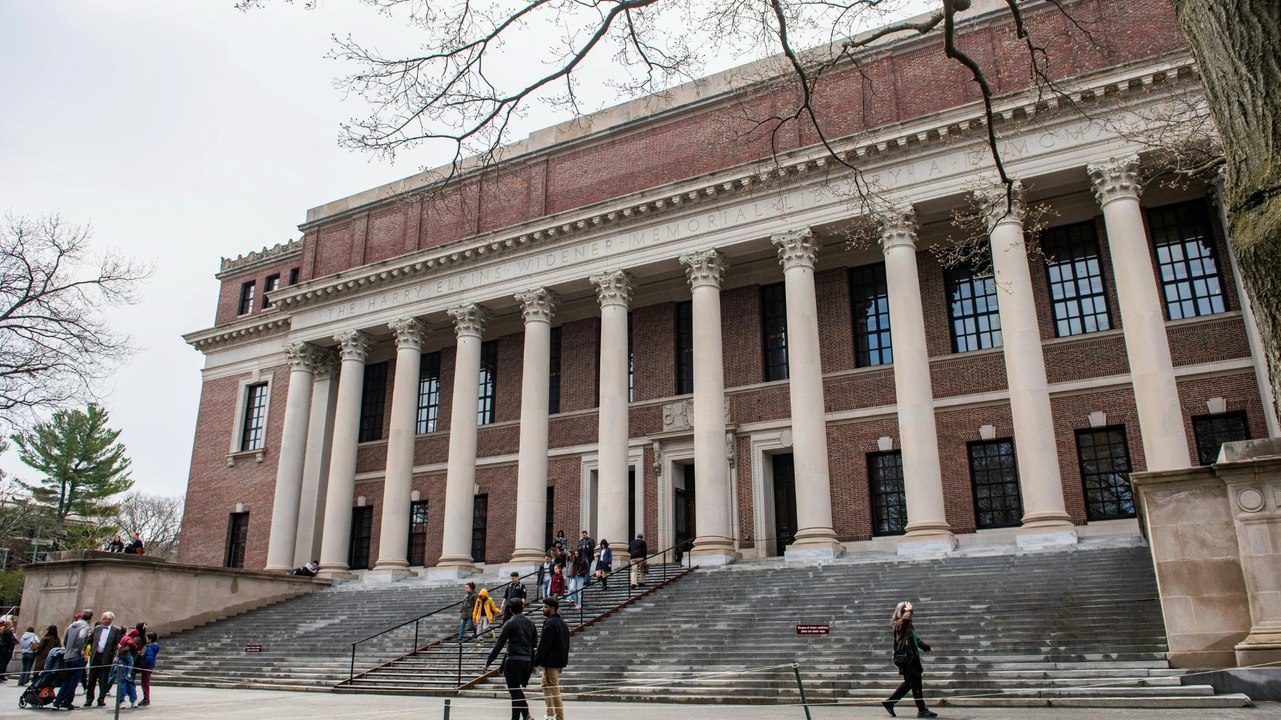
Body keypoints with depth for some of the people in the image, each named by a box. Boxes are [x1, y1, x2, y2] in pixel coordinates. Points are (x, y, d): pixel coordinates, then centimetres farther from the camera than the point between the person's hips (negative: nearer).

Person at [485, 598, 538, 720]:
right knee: (519, 691, 16)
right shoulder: (530, 623, 10)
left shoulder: (510, 624, -6)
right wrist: (533, 664, 21)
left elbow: (499, 645, -9)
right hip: (527, 661, 5)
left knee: (515, 691, -1)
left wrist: (488, 662, -5)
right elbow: (535, 645, 13)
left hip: (513, 661, -5)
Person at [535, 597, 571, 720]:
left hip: (550, 662, -10)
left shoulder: (549, 623, -16)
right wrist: (563, 661, 22)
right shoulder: (562, 623, 14)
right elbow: (566, 644, 18)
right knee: (545, 684, 22)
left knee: (554, 689, -4)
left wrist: (536, 661, -16)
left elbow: (544, 644, -20)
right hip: (560, 661, 10)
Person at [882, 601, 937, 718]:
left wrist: (925, 647, 39)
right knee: (915, 683, -6)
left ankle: (889, 702, 21)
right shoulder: (899, 624, -12)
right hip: (905, 657, -10)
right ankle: (922, 710, 1)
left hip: (911, 657, 10)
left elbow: (915, 639, 33)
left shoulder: (908, 625, 18)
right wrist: (908, 610, -18)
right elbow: (906, 618, -36)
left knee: (909, 683, 14)